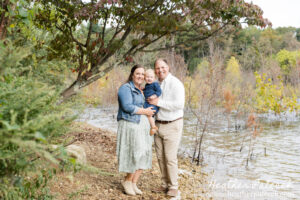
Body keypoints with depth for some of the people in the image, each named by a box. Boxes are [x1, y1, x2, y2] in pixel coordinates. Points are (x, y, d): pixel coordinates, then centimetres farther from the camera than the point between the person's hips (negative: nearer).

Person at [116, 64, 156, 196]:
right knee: (135, 154, -10)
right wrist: (145, 111, -12)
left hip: (142, 125, 8)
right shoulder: (126, 88, -7)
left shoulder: (141, 91, 18)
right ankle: (127, 181, 9)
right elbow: (127, 107, -19)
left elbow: (148, 107, 26)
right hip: (130, 125, -8)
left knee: (143, 155, 3)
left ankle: (133, 184, 12)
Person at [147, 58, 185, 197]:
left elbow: (179, 104, -26)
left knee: (170, 158, -4)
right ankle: (165, 184, 24)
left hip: (172, 126, -7)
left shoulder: (175, 84, -15)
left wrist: (159, 102, -22)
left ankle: (173, 187, 10)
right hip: (158, 125, 7)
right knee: (160, 157, 11)